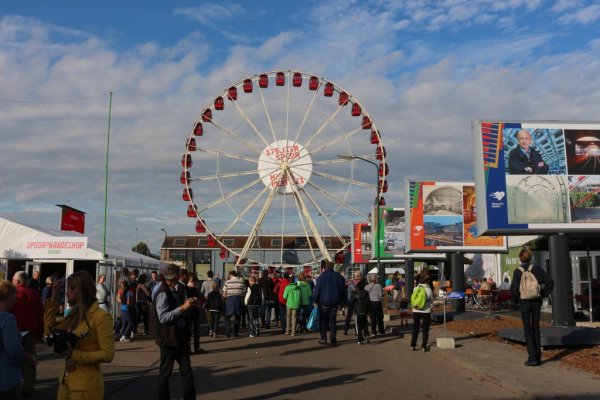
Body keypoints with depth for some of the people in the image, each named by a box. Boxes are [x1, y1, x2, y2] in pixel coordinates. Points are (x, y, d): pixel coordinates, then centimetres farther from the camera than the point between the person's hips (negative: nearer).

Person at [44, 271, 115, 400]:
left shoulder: (101, 317, -16)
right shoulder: (74, 315, 10)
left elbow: (107, 354, -18)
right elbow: (50, 330, 9)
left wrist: (74, 355, -23)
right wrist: (53, 299, 7)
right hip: (66, 382, 7)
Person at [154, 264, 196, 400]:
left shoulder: (172, 291, 13)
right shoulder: (163, 293, -16)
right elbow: (163, 317, -23)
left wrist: (188, 306, 7)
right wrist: (182, 308, -25)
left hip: (180, 337, 9)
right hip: (169, 338, -9)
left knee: (187, 371, 9)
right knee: (165, 372, 5)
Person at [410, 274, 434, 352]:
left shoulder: (415, 289, -3)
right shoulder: (429, 290, -8)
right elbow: (431, 302, 0)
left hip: (416, 311, 2)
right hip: (426, 311, -2)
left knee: (415, 329, 13)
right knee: (425, 329, 7)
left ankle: (413, 345, 15)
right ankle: (424, 346, 6)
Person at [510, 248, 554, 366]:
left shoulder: (518, 272, -11)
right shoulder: (536, 269, -1)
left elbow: (514, 289, -14)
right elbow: (550, 282, -1)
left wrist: (515, 300, 3)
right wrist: (543, 294, 7)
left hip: (524, 303, -3)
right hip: (536, 302, 3)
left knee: (528, 330, 4)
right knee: (536, 328, 14)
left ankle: (532, 358, -1)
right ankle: (538, 357, 16)